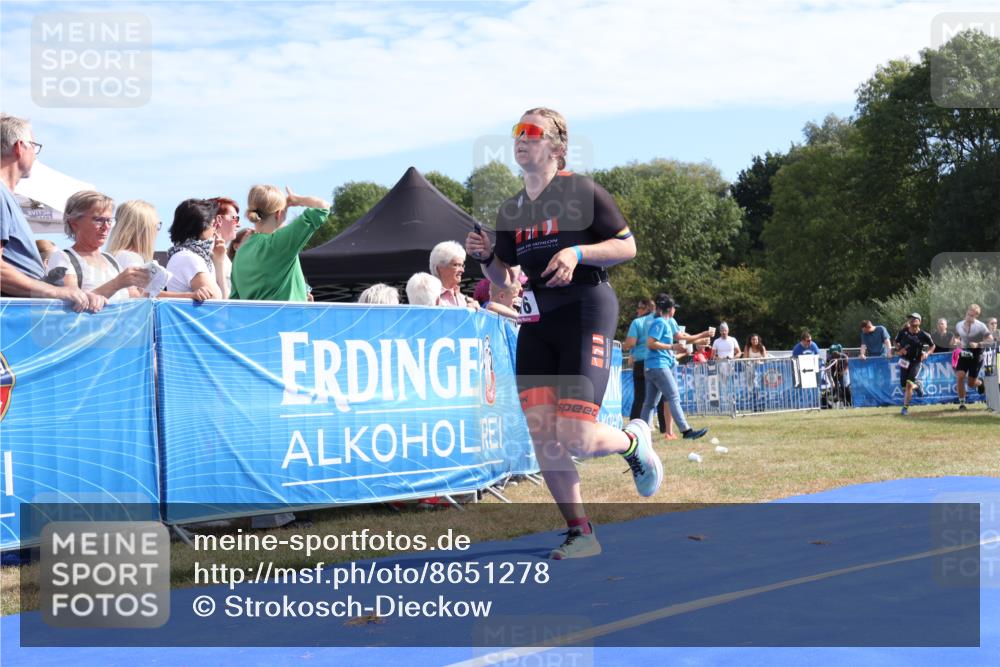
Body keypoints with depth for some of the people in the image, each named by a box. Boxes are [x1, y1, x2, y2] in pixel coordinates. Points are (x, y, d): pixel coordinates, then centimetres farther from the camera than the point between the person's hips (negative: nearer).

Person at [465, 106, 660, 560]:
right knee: (541, 434, -4)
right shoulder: (510, 211, 14)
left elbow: (628, 246, -2)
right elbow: (504, 278, 20)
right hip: (535, 325, 6)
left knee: (576, 439, -14)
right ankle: (580, 533, 9)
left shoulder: (581, 191, -3)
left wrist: (577, 253, -17)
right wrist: (485, 257, -1)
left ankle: (633, 440, 20)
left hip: (585, 314, -6)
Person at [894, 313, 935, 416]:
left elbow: (932, 346, 7)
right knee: (904, 386, 2)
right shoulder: (903, 332, -4)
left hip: (916, 362, -3)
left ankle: (905, 407, -7)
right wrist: (899, 349, -7)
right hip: (904, 361, 3)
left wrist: (927, 353, -10)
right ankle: (916, 386, 37)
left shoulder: (923, 335, -9)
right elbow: (896, 342, 12)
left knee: (909, 384, -18)